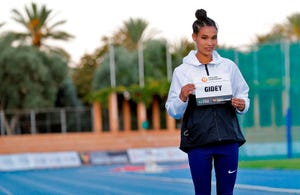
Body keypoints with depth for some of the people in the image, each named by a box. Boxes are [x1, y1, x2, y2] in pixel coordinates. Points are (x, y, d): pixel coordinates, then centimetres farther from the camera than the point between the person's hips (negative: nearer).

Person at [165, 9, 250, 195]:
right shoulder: (182, 71, 1)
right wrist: (182, 98, -17)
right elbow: (173, 112, 3)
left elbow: (244, 96, 13)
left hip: (228, 139, 2)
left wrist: (242, 105, -9)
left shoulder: (229, 66, 6)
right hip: (198, 142, -1)